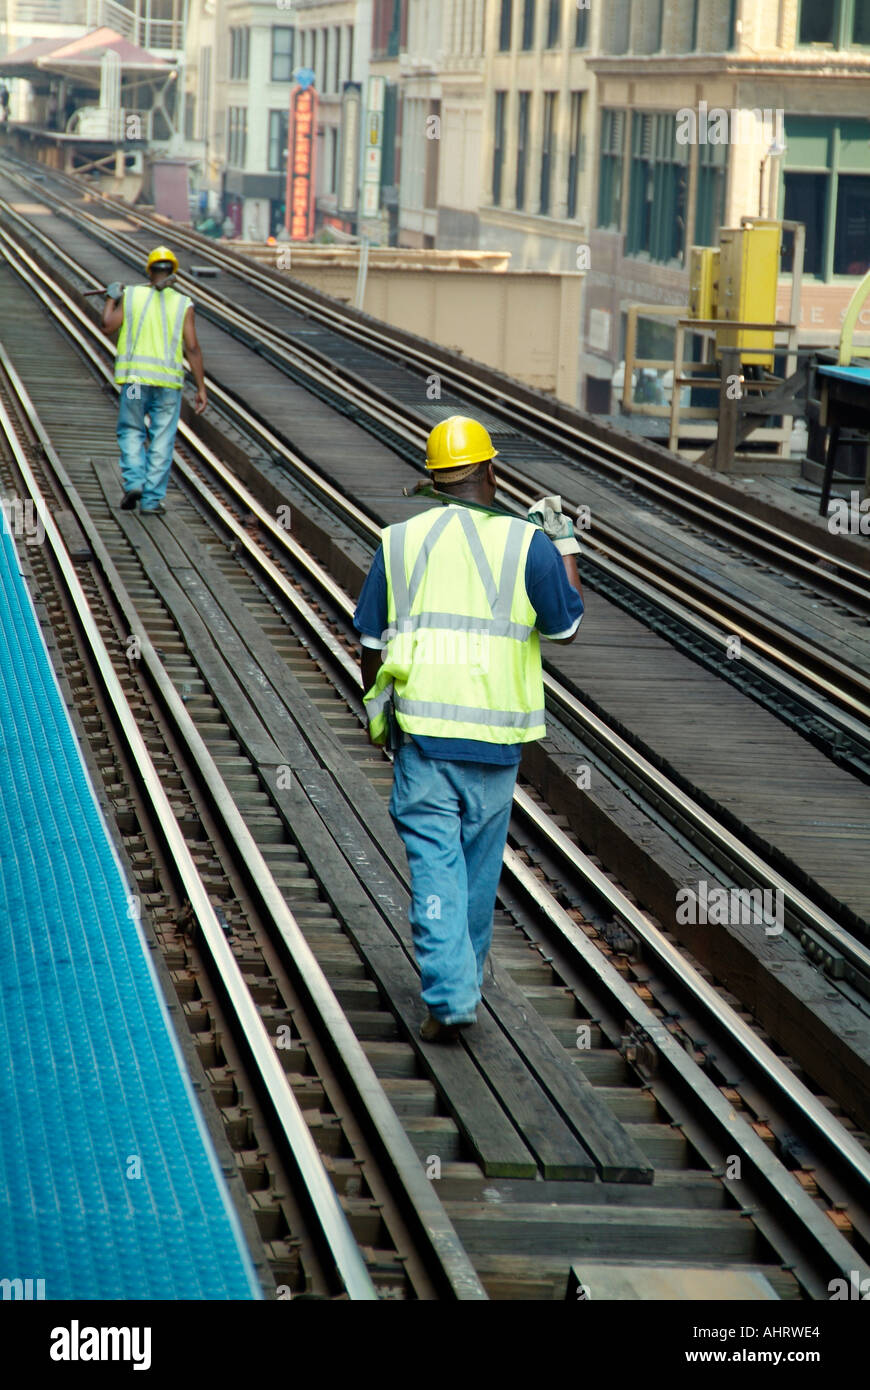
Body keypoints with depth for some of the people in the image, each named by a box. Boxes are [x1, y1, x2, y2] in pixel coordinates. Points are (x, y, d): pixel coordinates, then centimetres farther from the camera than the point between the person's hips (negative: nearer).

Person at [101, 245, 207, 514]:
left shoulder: (131, 296, 3)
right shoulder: (183, 305, 2)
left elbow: (108, 326, -2)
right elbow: (192, 348, -3)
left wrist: (111, 297, 15)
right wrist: (201, 388, -1)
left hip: (135, 377, 0)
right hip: (168, 381, 0)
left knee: (131, 432, 15)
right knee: (161, 442, 6)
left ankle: (133, 482, -5)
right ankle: (151, 499, 5)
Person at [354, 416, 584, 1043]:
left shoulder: (400, 541, 2)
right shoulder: (527, 544, -3)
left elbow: (372, 642, 6)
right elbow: (568, 626, 8)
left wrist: (377, 711, 20)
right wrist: (565, 543, 17)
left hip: (423, 731, 0)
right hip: (496, 737, 0)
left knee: (435, 862, -1)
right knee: (479, 865, 16)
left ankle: (448, 997, -12)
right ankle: (466, 977, 31)